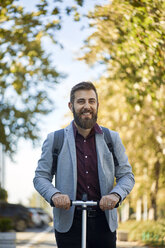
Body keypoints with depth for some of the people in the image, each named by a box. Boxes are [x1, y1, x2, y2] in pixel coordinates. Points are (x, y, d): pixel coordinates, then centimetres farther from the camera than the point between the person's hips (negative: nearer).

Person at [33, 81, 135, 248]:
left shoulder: (112, 138, 8)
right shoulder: (54, 139, 4)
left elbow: (127, 175, 8)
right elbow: (40, 177, 4)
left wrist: (116, 194, -14)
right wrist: (54, 195, -18)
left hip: (104, 223, 2)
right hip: (69, 222, -1)